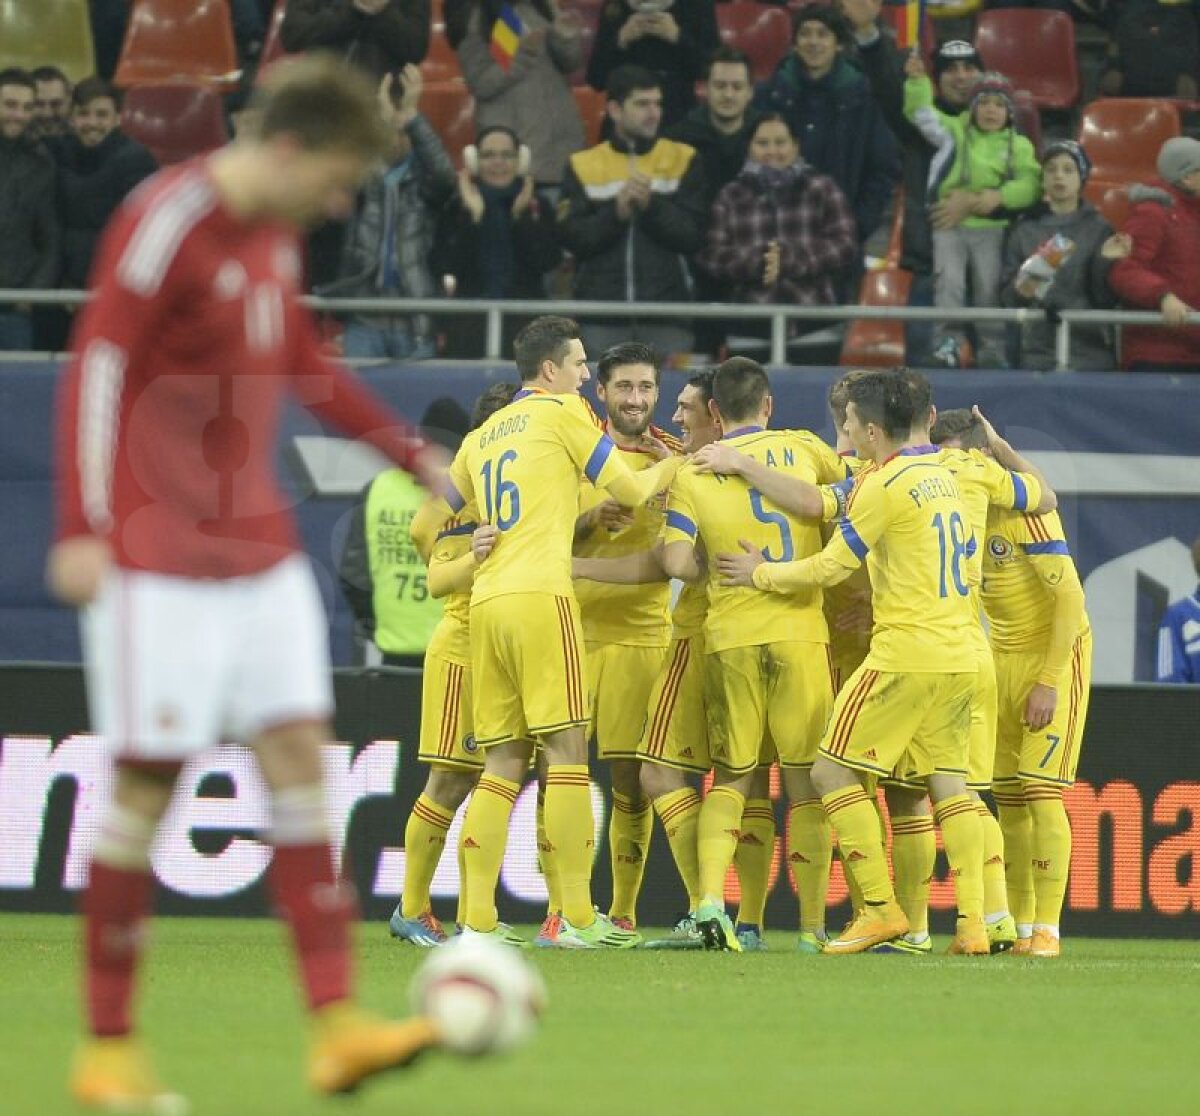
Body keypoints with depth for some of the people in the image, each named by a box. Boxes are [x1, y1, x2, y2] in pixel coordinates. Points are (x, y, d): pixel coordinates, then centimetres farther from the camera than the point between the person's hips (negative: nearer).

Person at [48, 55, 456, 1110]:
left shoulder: (275, 232, 11)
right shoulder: (167, 224, -15)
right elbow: (97, 369, -18)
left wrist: (412, 452, 25)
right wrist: (83, 529, -24)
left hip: (259, 548, 8)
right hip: (160, 558, -8)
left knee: (299, 754, 0)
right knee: (149, 781, -5)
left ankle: (336, 1023, -3)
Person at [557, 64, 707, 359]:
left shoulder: (683, 161, 8)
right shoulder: (583, 166, 8)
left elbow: (692, 235, -1)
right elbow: (572, 238, -1)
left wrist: (652, 205, -14)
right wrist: (616, 212, -14)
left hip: (667, 315, 0)